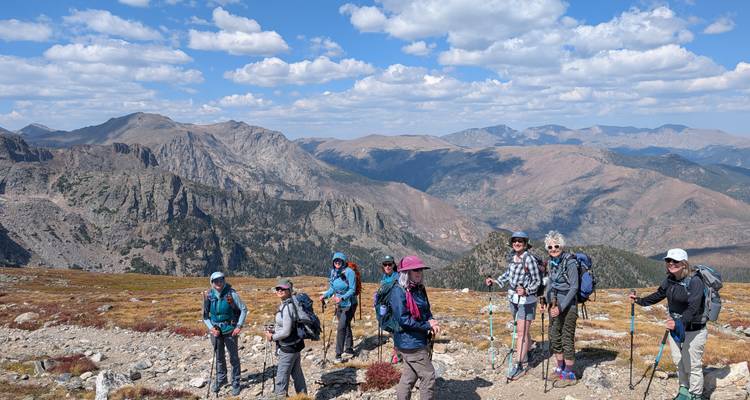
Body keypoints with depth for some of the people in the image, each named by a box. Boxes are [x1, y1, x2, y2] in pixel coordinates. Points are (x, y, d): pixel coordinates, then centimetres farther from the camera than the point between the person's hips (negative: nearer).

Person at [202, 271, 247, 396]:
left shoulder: (231, 294, -13)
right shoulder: (209, 296, -5)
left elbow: (244, 309, -6)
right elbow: (205, 315, 6)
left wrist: (239, 326, -10)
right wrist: (211, 327, -7)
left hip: (230, 330, -3)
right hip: (216, 330, 3)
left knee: (234, 357, 6)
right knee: (219, 357, 17)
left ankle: (235, 383, 20)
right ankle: (221, 379, 37)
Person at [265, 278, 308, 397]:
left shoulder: (287, 307, -23)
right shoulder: (286, 304, 6)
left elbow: (286, 332, -23)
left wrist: (272, 337, -9)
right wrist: (274, 331, 6)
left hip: (288, 348, -9)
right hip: (294, 345, 9)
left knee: (281, 379, 1)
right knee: (297, 375, 20)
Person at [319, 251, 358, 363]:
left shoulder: (349, 272, -18)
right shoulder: (333, 272, 3)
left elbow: (352, 289, -19)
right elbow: (332, 288, 10)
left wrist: (342, 298, -31)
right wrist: (325, 295, -7)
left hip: (349, 304, -7)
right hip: (339, 304, 7)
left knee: (341, 328, -12)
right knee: (346, 326, 19)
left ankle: (339, 355, -8)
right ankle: (349, 348, 35)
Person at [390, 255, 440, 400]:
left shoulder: (419, 289, 7)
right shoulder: (399, 291, -18)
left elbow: (427, 310, 16)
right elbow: (403, 319, -22)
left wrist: (431, 321, -8)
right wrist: (427, 325, -17)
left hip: (419, 340, 8)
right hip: (410, 343, -8)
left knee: (410, 375, 17)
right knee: (428, 376, -3)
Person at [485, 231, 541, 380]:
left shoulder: (529, 259, -18)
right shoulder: (512, 257, 3)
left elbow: (537, 281, -14)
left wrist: (526, 291, -28)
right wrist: (495, 281, 11)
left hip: (526, 299, -7)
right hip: (513, 297, 7)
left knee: (522, 331, -6)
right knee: (523, 329, 19)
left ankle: (520, 365, -1)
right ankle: (526, 353, 34)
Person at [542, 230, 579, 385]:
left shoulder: (570, 262, -16)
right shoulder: (551, 262, 7)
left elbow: (574, 288, -17)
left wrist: (561, 307, -20)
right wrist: (547, 302, 8)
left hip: (568, 304, -8)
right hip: (554, 303, 8)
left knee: (567, 339, -2)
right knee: (554, 336, 14)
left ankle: (569, 375, 9)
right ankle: (560, 369, 29)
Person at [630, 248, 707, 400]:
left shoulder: (695, 282, -22)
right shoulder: (669, 280, -2)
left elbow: (693, 308, -32)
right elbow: (658, 295, 17)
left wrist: (679, 323, -45)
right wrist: (639, 301, 16)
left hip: (694, 330, -7)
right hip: (675, 326, 7)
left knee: (692, 365, 2)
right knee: (678, 362, 17)